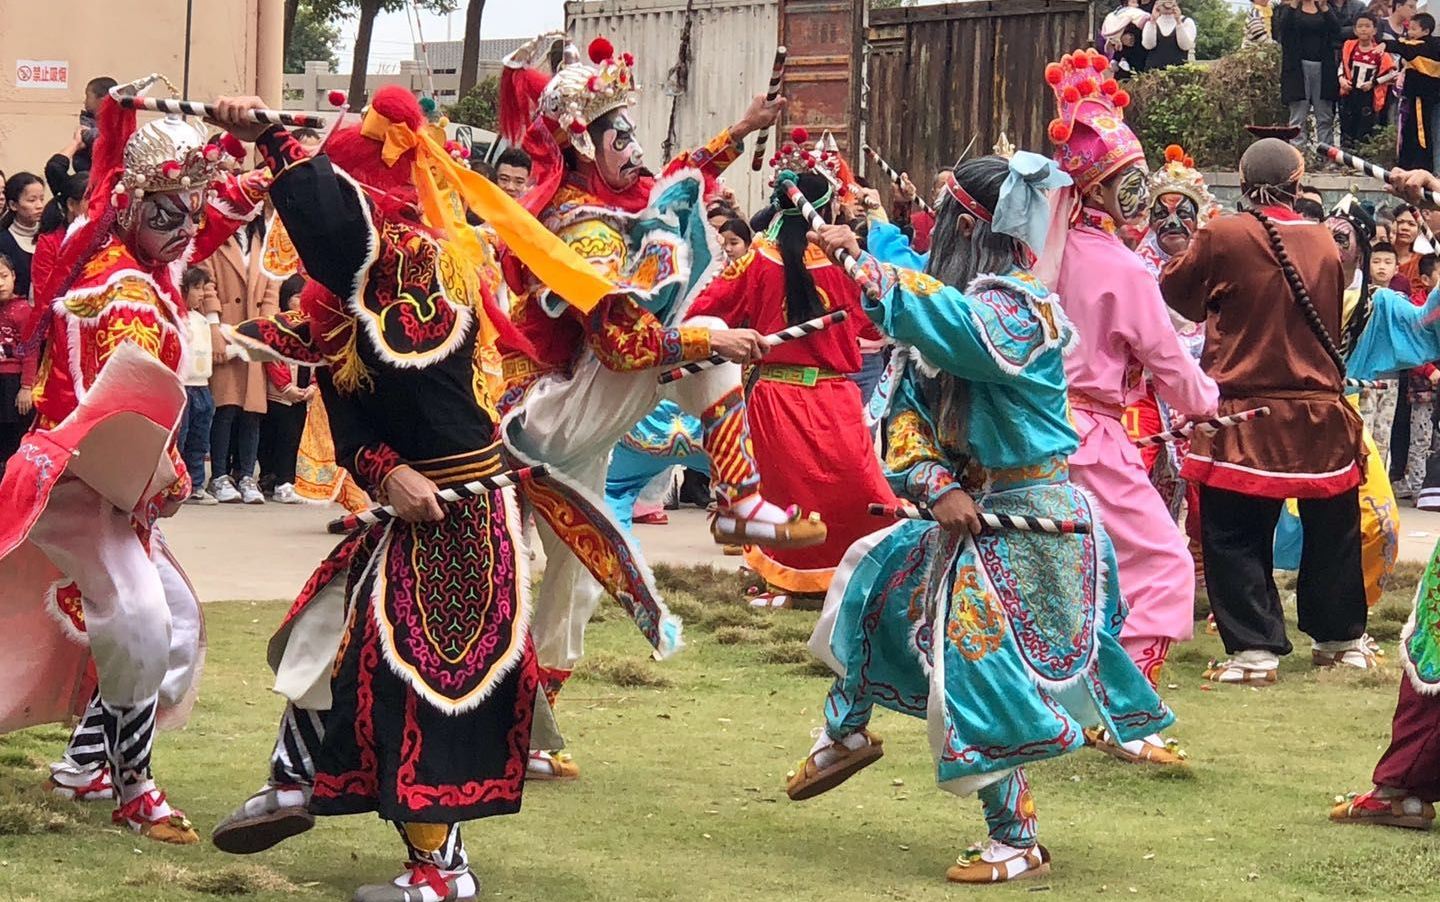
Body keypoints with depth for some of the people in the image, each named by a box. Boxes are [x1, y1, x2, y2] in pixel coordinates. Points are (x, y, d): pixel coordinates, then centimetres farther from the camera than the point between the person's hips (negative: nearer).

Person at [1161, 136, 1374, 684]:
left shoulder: (1223, 237, -11)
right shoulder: (1325, 243, 1)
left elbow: (1177, 293, 5)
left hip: (1246, 414, -4)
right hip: (1321, 412, 4)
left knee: (1235, 536, 3)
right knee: (1331, 530, 16)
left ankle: (1253, 649, -1)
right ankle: (1342, 639, 26)